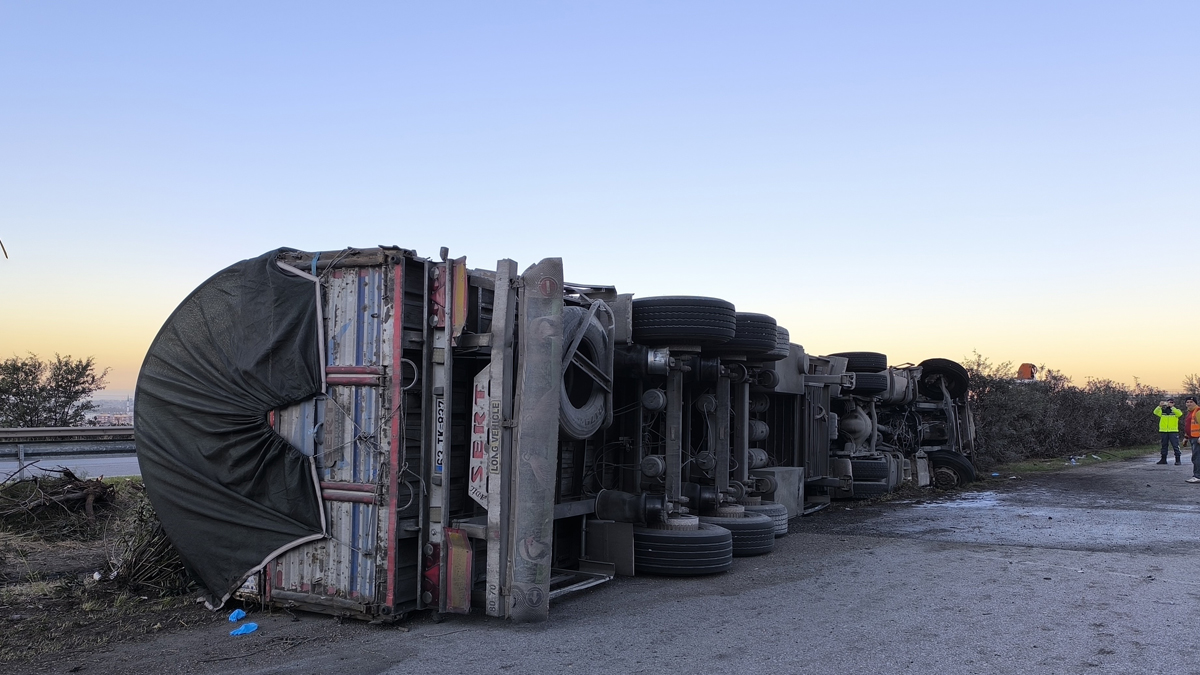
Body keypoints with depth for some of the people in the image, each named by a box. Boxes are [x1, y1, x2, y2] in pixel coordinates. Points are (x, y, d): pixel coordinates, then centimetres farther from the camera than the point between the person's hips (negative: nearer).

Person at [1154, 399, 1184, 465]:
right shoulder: (1162, 411, 10)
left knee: (1176, 446, -3)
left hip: (1173, 431, -3)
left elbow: (1179, 413, -18)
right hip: (1163, 431, 3)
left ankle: (1178, 460, 1)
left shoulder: (1176, 411, 4)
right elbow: (1155, 412, -7)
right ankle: (1163, 459, 17)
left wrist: (1171, 407, -26)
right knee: (1164, 446, 10)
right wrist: (1160, 406, -24)